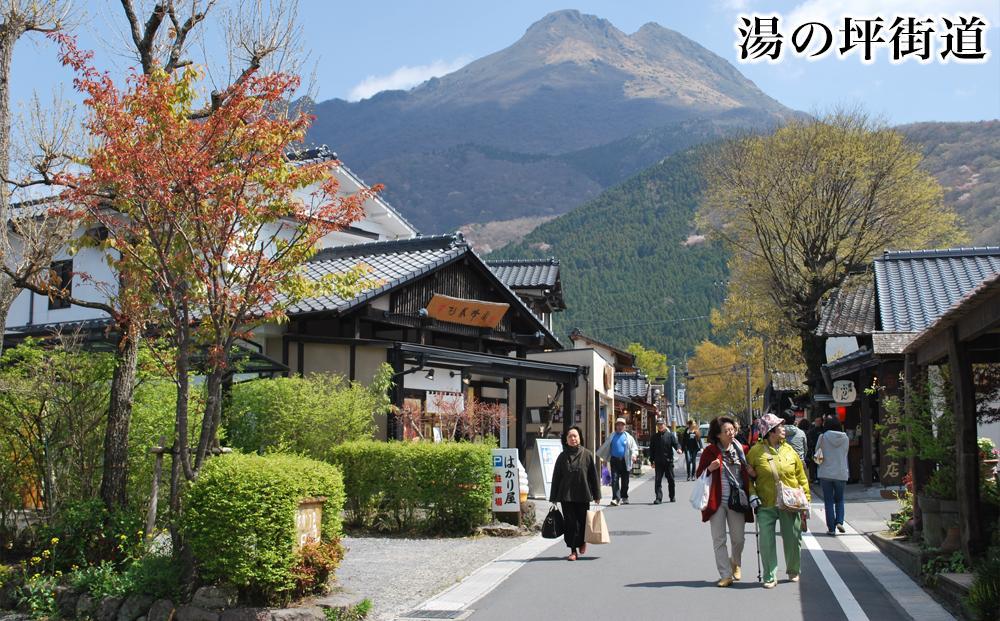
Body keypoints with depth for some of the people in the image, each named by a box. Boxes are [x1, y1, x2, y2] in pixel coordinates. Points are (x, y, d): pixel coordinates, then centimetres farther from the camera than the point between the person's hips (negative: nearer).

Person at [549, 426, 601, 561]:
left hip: (583, 495, -1)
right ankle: (573, 551, 8)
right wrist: (553, 497, 4)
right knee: (570, 522, -1)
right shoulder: (562, 457, 3)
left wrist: (597, 495, 0)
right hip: (566, 495, 1)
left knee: (582, 520, 6)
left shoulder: (587, 455, 0)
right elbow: (556, 477, 6)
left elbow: (593, 475, 2)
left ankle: (582, 541, 36)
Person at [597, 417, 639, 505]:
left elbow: (634, 447, 7)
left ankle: (624, 497, 23)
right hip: (614, 461, 0)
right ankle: (616, 498, -14)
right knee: (614, 480, -10)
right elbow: (604, 447, 20)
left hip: (625, 461, 0)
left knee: (625, 481, 8)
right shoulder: (612, 436, 11)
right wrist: (599, 455, 20)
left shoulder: (628, 437, 8)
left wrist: (634, 454, -13)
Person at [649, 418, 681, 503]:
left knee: (671, 480, 9)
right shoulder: (654, 437, 8)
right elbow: (651, 449, 10)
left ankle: (672, 496, 25)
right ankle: (658, 498, -6)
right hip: (658, 462, 1)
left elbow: (676, 443, -6)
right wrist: (652, 461, 6)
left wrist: (678, 448, -29)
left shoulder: (670, 435, 3)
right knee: (658, 480, -6)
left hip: (669, 461, -1)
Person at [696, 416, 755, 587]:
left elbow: (747, 473, 20)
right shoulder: (710, 450, -3)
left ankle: (735, 562, 37)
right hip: (717, 501, -2)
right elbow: (699, 474, 1)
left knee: (738, 538, 7)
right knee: (719, 539, 0)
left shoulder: (740, 449, 6)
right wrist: (710, 468, -19)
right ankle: (726, 575, 8)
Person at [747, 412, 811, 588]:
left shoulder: (789, 450, 4)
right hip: (766, 506, -2)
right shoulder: (756, 451, -5)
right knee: (766, 541, -3)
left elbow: (801, 477, 9)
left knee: (793, 540, 9)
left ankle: (793, 572, 31)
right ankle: (770, 577, 8)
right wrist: (752, 494, -9)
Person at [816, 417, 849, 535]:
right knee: (839, 500, 17)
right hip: (841, 473, 2)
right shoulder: (845, 438, -1)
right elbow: (845, 454, 10)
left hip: (826, 473, -2)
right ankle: (839, 521, -3)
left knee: (829, 501, 5)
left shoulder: (823, 437, -8)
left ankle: (831, 528, 3)